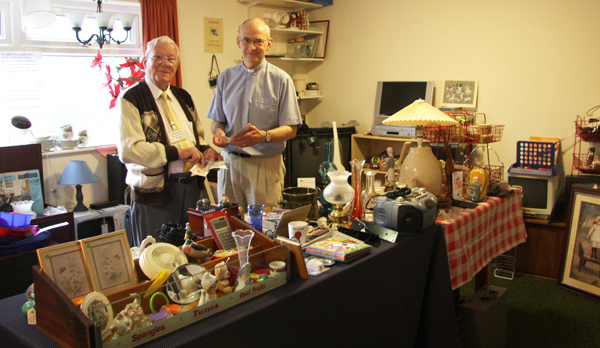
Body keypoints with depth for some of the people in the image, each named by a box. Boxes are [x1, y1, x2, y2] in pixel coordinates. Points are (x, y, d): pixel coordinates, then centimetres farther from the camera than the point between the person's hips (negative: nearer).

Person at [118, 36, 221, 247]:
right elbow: (128, 150, -17)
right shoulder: (131, 100, -6)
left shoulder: (183, 97, 16)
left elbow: (198, 137, 24)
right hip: (154, 192, -6)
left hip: (192, 187, 6)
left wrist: (206, 150, 1)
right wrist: (176, 152, -21)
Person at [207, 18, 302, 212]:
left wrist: (264, 136, -23)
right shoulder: (226, 78, 11)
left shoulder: (281, 80, -1)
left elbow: (290, 130, -4)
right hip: (229, 162, 3)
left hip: (265, 166, -3)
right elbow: (216, 120, 14)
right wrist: (218, 131, -9)